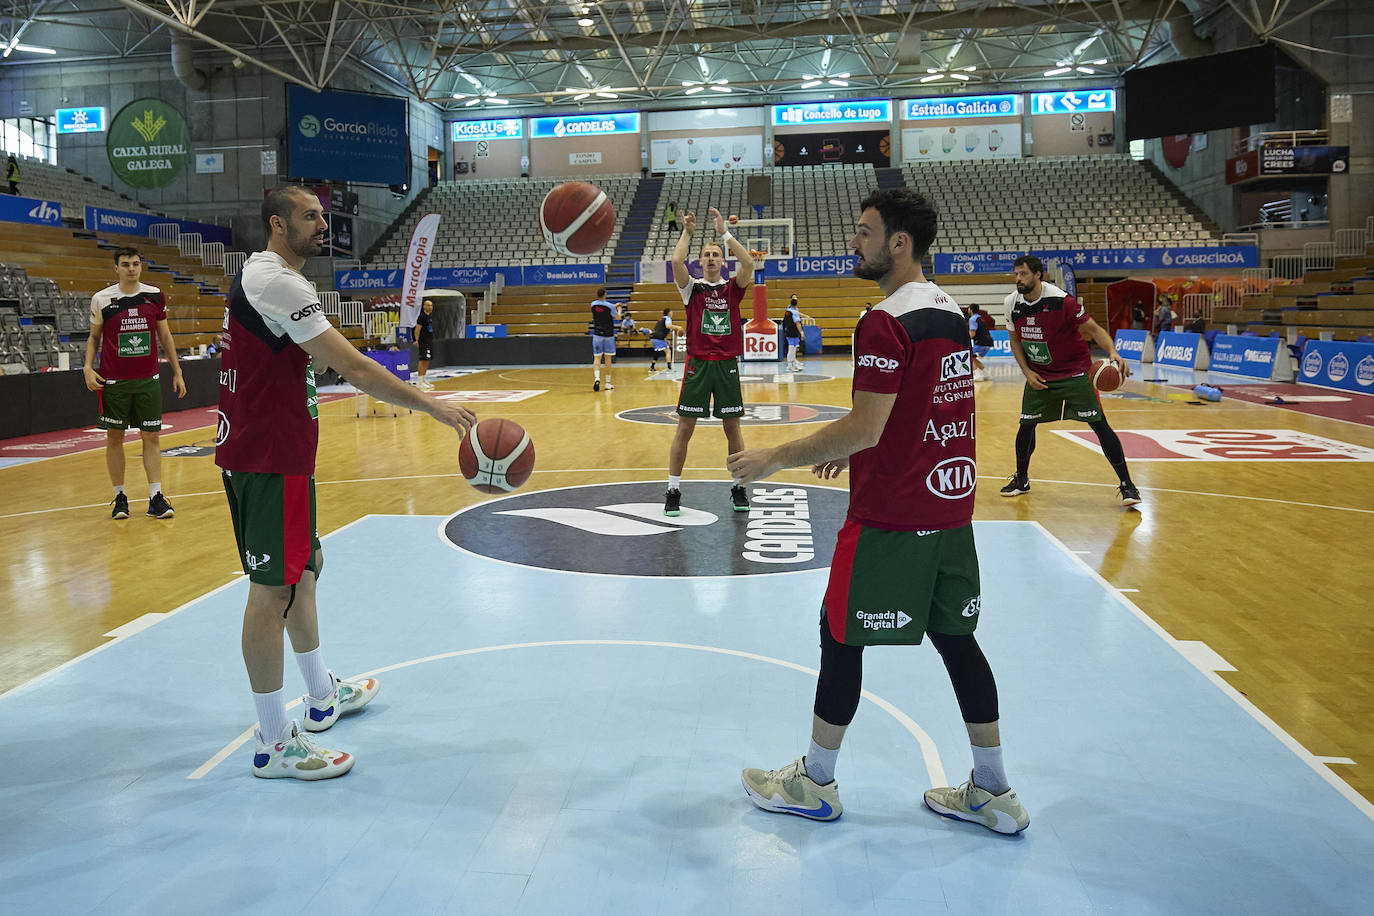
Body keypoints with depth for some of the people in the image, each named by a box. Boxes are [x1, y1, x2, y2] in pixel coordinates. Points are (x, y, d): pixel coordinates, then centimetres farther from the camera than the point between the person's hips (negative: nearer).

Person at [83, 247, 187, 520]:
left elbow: (165, 336, 11)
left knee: (151, 437, 0)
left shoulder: (155, 296, 3)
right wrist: (88, 367, -6)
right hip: (113, 382, -1)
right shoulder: (101, 299, -1)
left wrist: (177, 371, 9)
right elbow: (94, 337, 9)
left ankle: (156, 498, 2)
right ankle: (120, 497, 14)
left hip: (148, 379, 1)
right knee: (114, 438, 5)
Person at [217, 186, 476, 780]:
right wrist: (432, 406, -21)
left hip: (268, 450, 11)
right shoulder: (278, 283, -18)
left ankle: (323, 696, 35)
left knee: (301, 569, 20)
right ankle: (273, 742, 4)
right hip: (270, 457, -11)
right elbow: (353, 368, -24)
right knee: (272, 589, -5)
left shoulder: (260, 275, 16)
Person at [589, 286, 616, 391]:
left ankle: (596, 377, -24)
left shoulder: (593, 304, -1)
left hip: (597, 334, 2)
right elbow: (617, 317, 6)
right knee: (607, 359, 5)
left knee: (597, 358, 1)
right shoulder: (610, 306, -12)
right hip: (608, 335, -2)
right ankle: (608, 383, 9)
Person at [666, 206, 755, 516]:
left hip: (727, 365, 1)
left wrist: (724, 232, -9)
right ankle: (673, 490, 7)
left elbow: (748, 263, -12)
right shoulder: (692, 288, 4)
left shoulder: (733, 288, 7)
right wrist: (687, 231, -5)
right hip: (698, 364, -1)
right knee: (685, 427, 0)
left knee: (732, 427, 6)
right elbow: (676, 261, -14)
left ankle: (738, 488, 18)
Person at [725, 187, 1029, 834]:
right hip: (952, 508, 9)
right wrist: (854, 450, 25)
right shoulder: (950, 311, 12)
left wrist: (775, 459, -13)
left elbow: (863, 428, -21)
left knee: (841, 637, 5)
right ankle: (992, 793, 23)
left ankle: (815, 784, 21)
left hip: (890, 517, -9)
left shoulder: (885, 322, -17)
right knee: (956, 638, 15)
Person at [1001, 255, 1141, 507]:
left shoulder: (1061, 300, -20)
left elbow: (1093, 329, -15)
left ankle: (1127, 485, 0)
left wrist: (1113, 353, -32)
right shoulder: (1014, 305, -4)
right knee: (1026, 425, 5)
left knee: (1099, 425, -8)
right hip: (1038, 377, 5)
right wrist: (1027, 372, -1)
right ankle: (1021, 480, 28)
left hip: (1074, 373, -4)